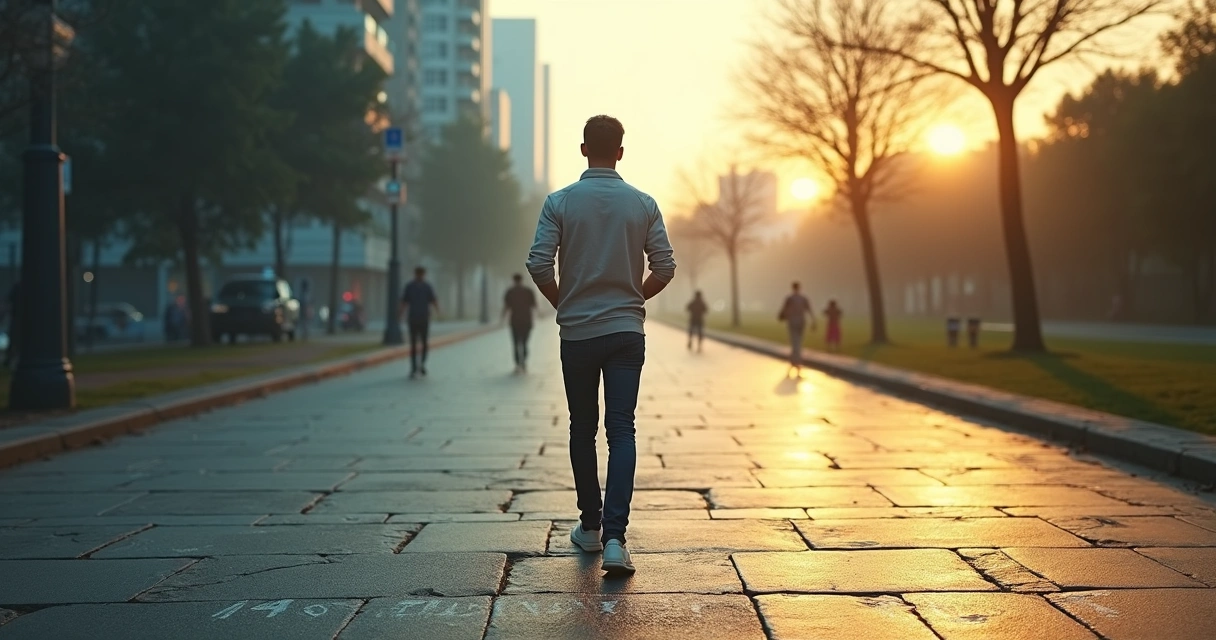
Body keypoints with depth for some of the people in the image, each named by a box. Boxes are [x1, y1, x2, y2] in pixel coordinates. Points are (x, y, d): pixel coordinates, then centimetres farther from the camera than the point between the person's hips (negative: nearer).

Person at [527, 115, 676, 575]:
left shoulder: (560, 202, -4)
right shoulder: (643, 204, 0)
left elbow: (539, 265, -10)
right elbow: (665, 267, -1)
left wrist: (562, 303, 8)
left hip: (577, 332, 0)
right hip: (626, 331, 0)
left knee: (583, 430, 14)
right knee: (622, 431, -2)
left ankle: (591, 526, 24)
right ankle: (614, 537, -15)